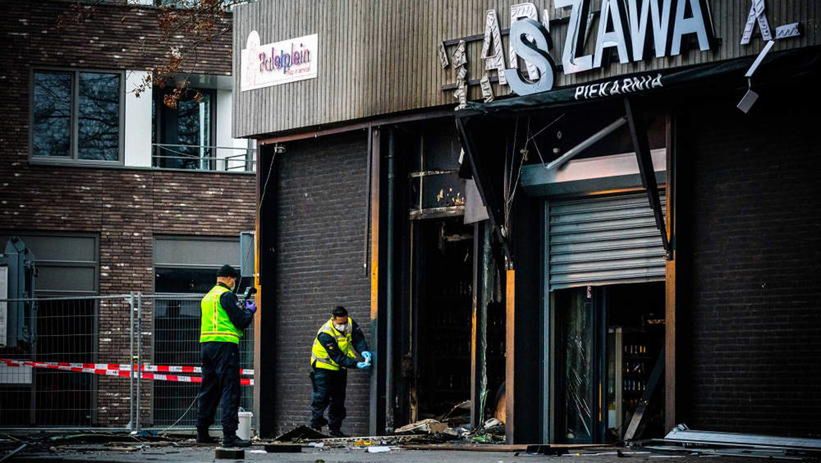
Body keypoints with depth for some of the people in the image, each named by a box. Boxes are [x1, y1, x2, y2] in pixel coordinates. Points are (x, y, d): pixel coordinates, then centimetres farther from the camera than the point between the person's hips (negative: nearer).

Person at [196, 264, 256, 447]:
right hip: (225, 345, -9)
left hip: (206, 344, 9)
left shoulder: (207, 297, 19)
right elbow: (241, 322, -11)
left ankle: (202, 432, 19)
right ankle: (229, 435, -16)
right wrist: (249, 311, 9)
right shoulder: (227, 295, -8)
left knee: (209, 390, 15)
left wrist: (241, 309, 23)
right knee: (230, 391, -9)